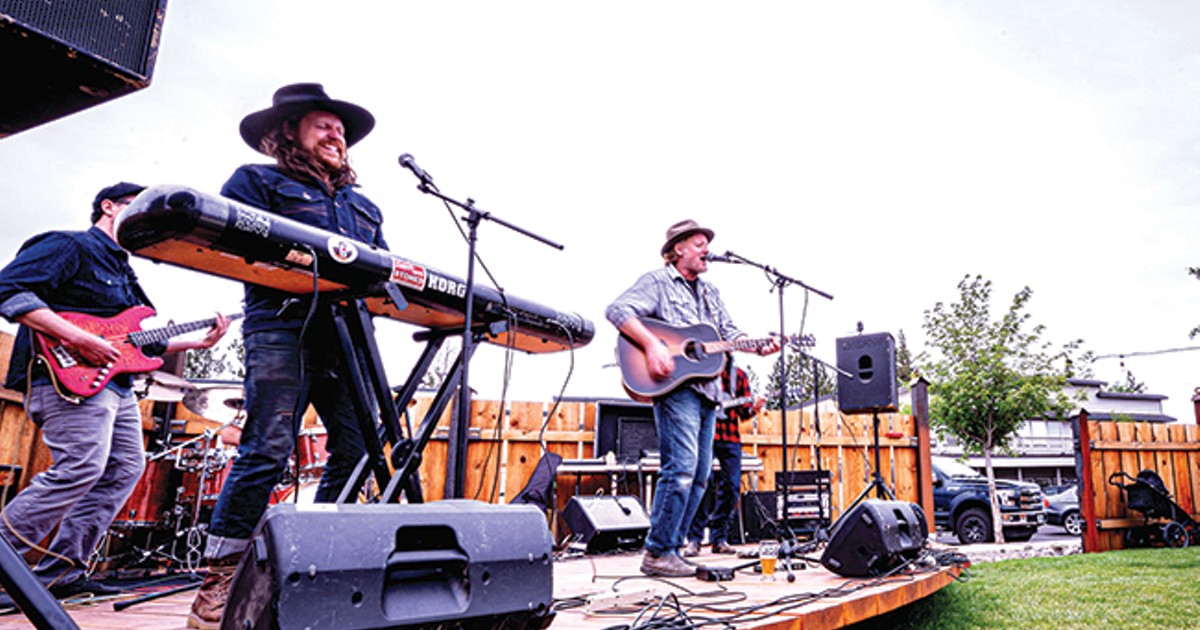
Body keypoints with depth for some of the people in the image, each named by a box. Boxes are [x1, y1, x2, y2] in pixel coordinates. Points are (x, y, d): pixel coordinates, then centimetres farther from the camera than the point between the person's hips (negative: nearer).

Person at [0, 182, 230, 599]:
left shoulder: (123, 272, 26)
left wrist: (200, 342, 13)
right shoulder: (70, 246, -1)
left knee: (124, 469, 6)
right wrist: (77, 337, -24)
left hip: (116, 386, 10)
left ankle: (60, 572, 12)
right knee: (80, 468, -19)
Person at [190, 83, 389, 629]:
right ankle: (218, 581, -3)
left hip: (349, 332, 6)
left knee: (357, 448, -4)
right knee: (267, 450, -13)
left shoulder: (363, 206, 30)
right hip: (284, 325, -5)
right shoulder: (257, 181, 14)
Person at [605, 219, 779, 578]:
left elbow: (729, 332, 23)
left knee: (699, 476, 8)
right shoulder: (657, 282, 0)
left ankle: (670, 550, 16)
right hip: (675, 387, -8)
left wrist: (759, 347, 3)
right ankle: (657, 554, -7)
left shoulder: (710, 293, 25)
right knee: (681, 468, -17)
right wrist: (652, 346, -25)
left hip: (706, 391, 9)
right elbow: (618, 310, -13)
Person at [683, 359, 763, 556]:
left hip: (730, 437, 3)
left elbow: (744, 412, 10)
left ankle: (719, 538, 13)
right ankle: (694, 539, -2)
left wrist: (753, 408, -10)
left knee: (732, 486, 1)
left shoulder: (738, 375, 13)